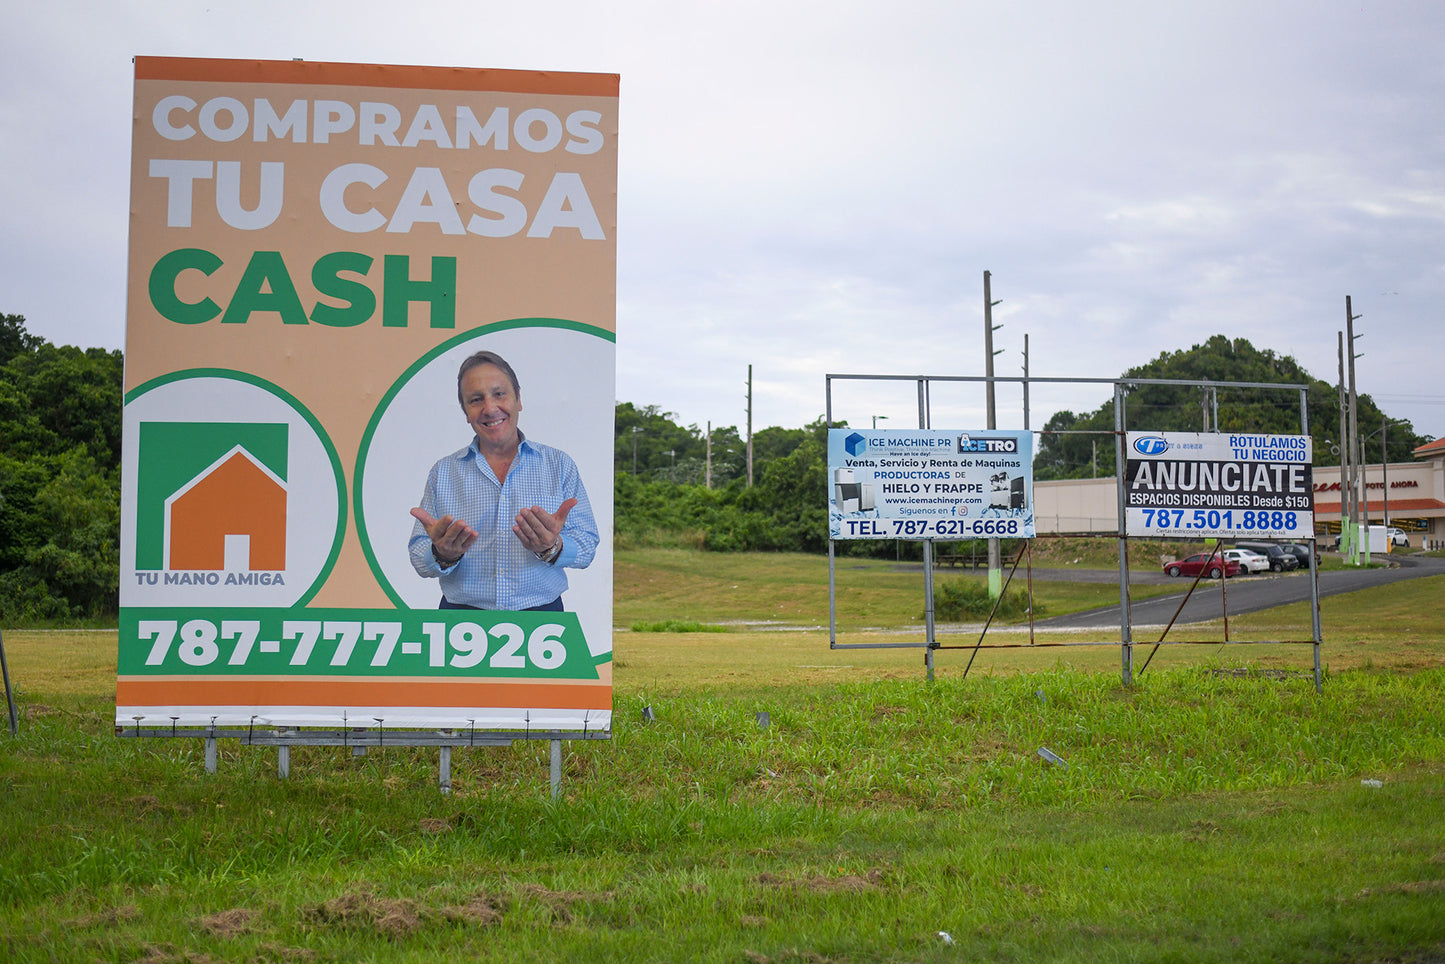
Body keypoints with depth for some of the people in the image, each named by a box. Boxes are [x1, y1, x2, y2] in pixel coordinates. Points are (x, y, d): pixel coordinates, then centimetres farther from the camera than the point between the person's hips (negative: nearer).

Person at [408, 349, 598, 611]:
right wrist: (443, 555, -22)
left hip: (542, 610, 0)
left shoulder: (560, 464, 1)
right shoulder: (443, 472, 3)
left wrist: (552, 548, -24)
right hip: (462, 612, 0)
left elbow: (586, 549, -3)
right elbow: (418, 559, 0)